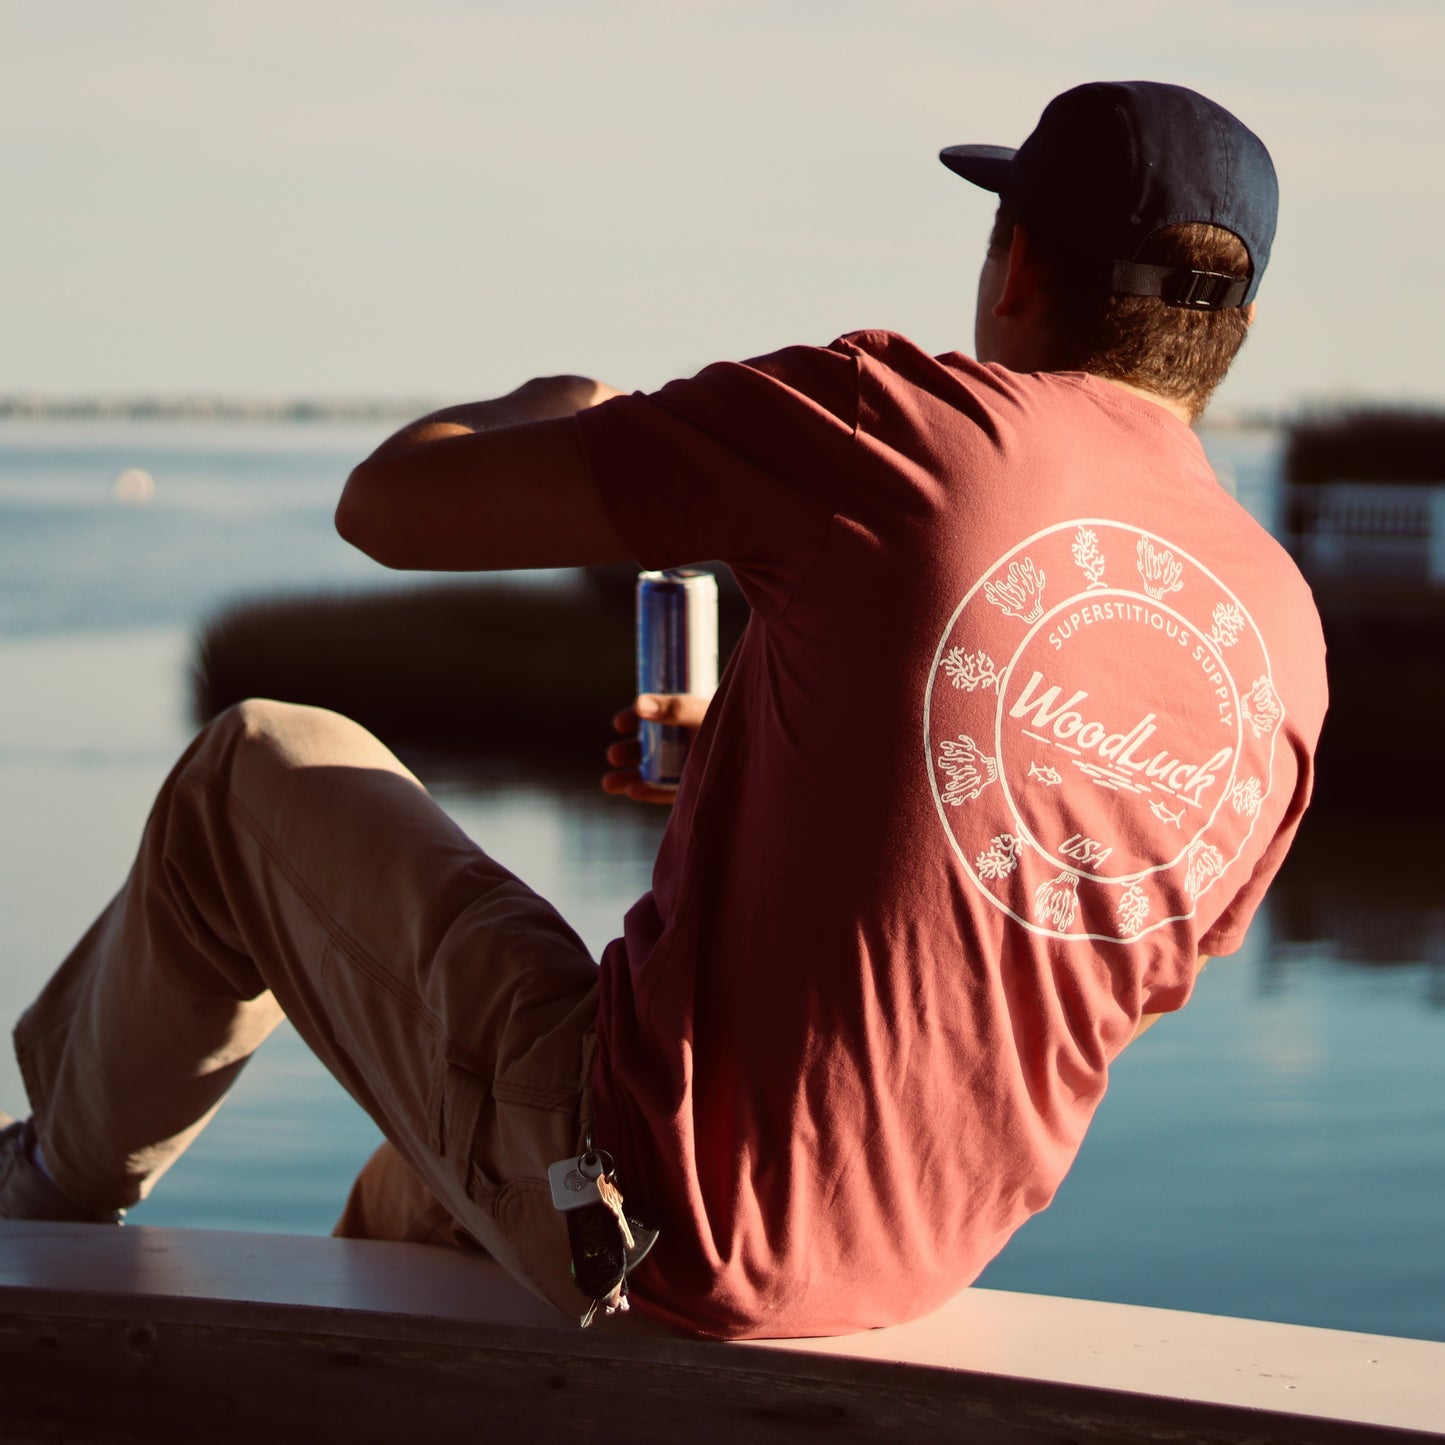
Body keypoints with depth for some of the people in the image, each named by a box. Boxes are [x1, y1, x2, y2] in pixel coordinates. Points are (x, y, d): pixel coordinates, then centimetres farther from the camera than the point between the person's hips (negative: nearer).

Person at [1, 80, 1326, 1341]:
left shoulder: (892, 428, -17)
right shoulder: (1286, 650, 0)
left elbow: (393, 502, -11)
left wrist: (550, 408, 13)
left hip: (649, 1206, -6)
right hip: (906, 1275, 6)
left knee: (260, 774, 18)